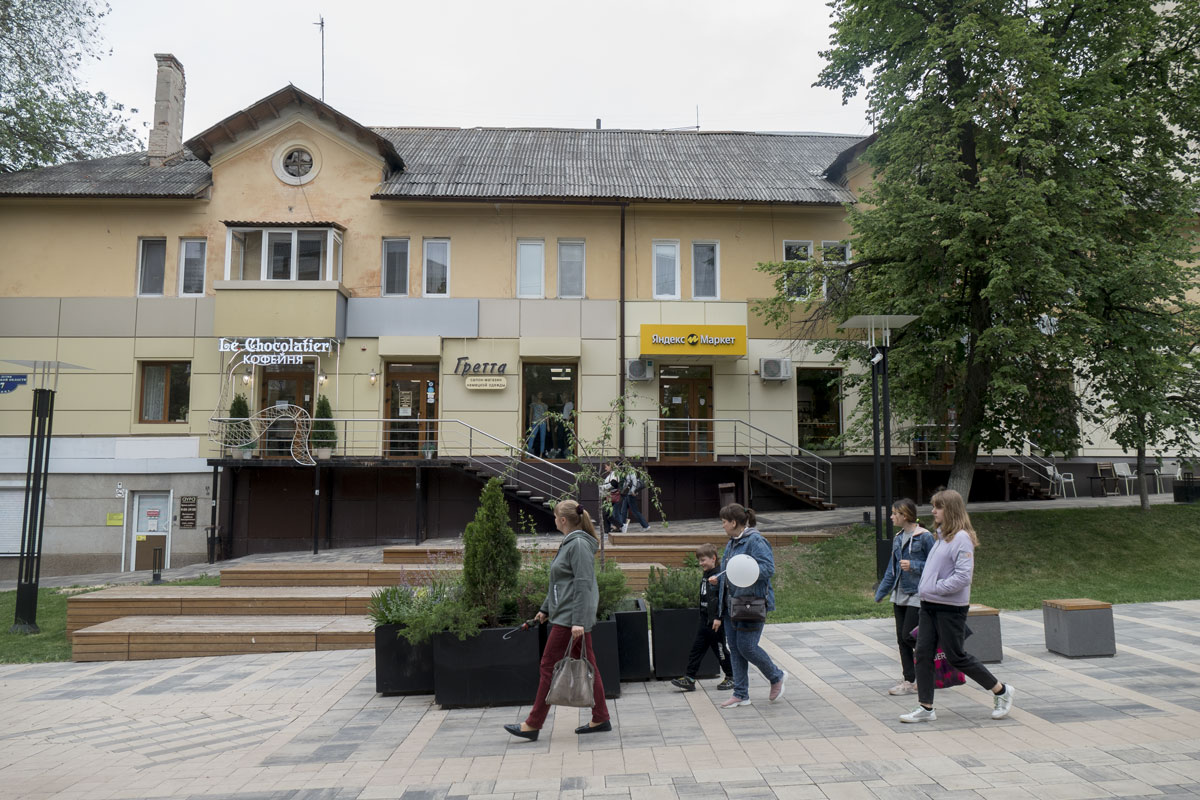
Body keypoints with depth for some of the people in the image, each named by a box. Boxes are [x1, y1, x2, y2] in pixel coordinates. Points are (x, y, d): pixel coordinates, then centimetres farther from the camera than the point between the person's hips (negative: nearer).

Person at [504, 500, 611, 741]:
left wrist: (578, 621, -24)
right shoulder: (569, 543, 15)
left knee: (549, 666, -3)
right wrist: (545, 609, 26)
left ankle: (533, 725, 4)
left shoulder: (579, 545, -16)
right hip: (566, 615, 10)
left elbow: (583, 585, -21)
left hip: (570, 618, -10)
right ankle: (600, 719, 20)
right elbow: (560, 583, 23)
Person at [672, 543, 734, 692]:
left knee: (720, 649, 3)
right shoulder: (706, 576, 13)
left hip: (715, 621, -9)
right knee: (697, 648, 6)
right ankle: (689, 679, 9)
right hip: (705, 620, 9)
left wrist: (718, 617, -23)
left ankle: (731, 678, 20)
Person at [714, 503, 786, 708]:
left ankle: (777, 677, 19)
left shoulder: (755, 541, -15)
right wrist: (718, 579, 10)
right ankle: (741, 695, 18)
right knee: (734, 649, 9)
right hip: (732, 605, 9)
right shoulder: (732, 543, 15)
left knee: (746, 647, -7)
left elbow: (769, 567, -23)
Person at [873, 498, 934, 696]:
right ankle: (909, 681, 14)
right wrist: (880, 593, 19)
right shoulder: (898, 538, 11)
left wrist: (913, 566, -20)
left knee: (908, 636, -8)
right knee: (901, 638, 7)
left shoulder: (924, 537, -11)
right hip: (899, 595, 7)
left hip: (917, 595, -7)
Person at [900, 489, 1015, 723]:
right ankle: (925, 708, 10)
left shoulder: (962, 538, -16)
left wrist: (936, 588, -19)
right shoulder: (940, 536, 13)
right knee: (923, 653, 4)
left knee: (956, 657, 2)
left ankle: (1001, 691, 22)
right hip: (929, 605, 8)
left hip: (950, 608, -8)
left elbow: (963, 575, -23)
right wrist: (925, 590, 10)